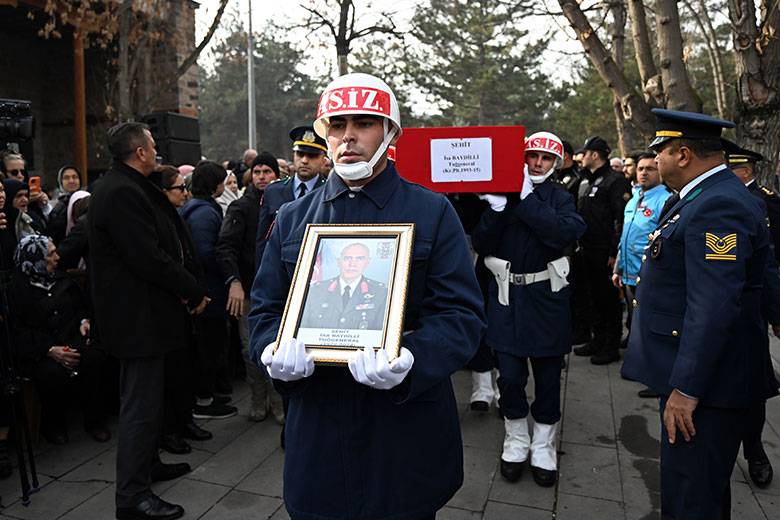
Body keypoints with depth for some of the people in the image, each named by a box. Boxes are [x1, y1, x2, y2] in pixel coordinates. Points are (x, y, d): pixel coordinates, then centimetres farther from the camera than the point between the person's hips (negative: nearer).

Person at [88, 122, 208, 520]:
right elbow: (149, 258, -25)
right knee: (141, 403, -2)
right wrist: (193, 293, -15)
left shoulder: (121, 187, 14)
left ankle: (146, 464, 39)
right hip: (138, 315, -11)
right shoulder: (122, 192, -20)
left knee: (142, 396, 22)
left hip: (135, 311, 11)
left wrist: (182, 288, 8)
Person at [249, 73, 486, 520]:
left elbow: (462, 314, -9)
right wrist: (276, 353, -13)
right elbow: (266, 309, 9)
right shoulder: (293, 218, 7)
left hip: (407, 430, -2)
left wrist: (411, 361, -27)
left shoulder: (433, 213, -3)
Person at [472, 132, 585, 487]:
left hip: (546, 297, 0)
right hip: (507, 296, 0)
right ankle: (516, 441, 27)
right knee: (510, 375, 4)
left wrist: (527, 198, -18)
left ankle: (543, 446, 27)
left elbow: (564, 233, -19)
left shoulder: (561, 198, 3)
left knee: (547, 375, 9)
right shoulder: (501, 192, 3)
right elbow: (481, 245, -4)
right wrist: (497, 208, -18)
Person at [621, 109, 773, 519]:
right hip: (690, 371, 10)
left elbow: (714, 308, -28)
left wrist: (685, 389, -26)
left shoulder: (719, 207, -21)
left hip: (704, 379, -10)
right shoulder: (707, 197, 11)